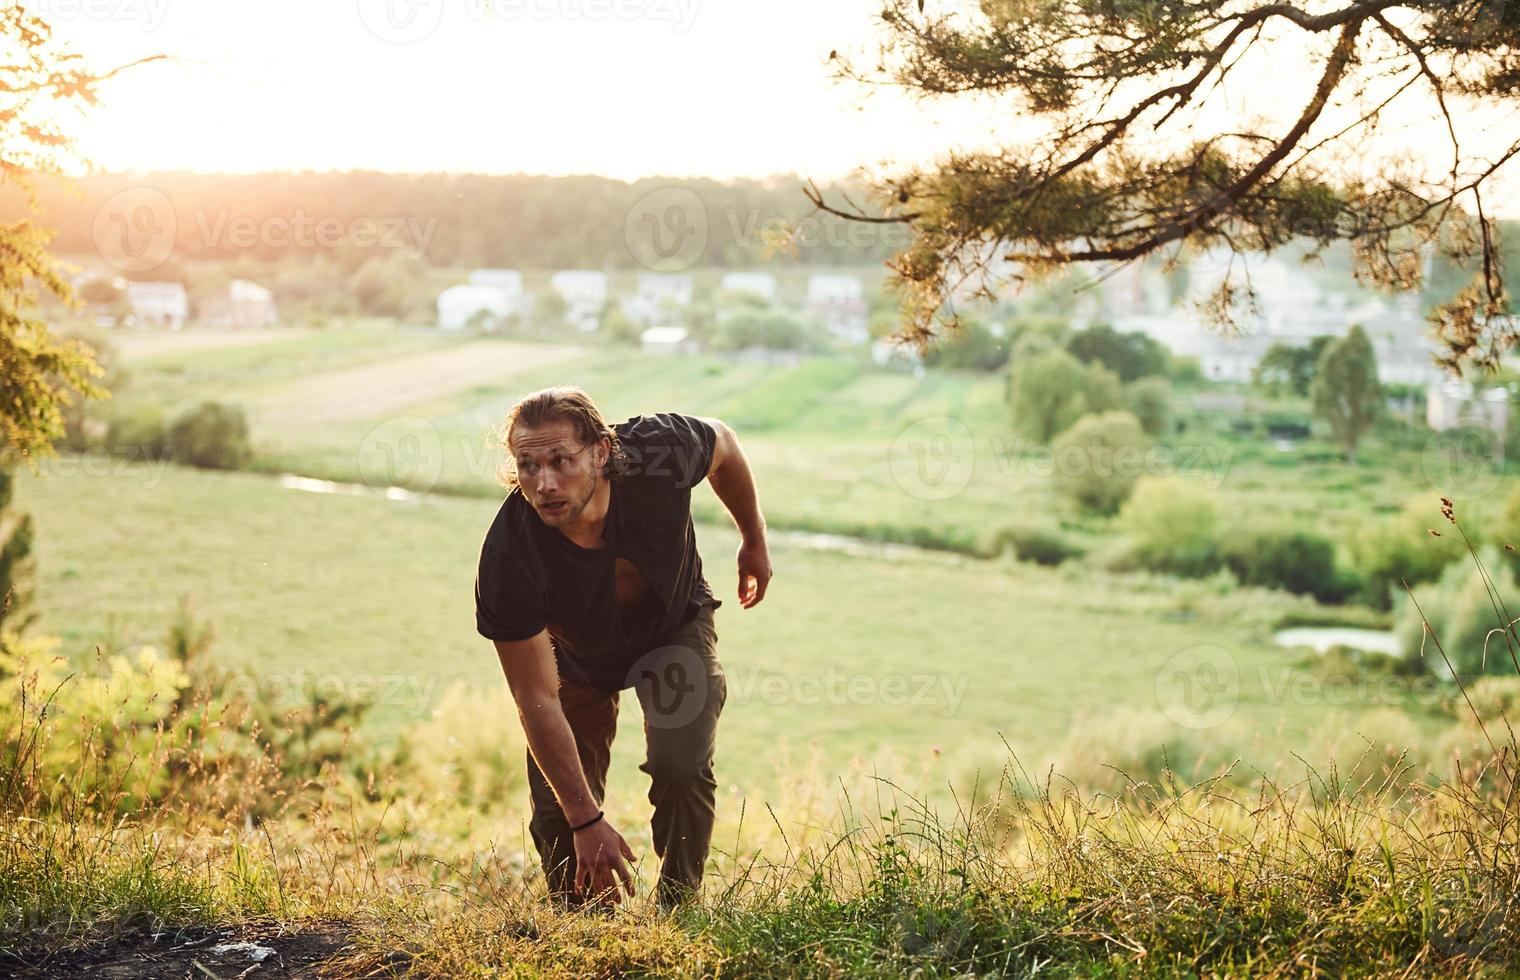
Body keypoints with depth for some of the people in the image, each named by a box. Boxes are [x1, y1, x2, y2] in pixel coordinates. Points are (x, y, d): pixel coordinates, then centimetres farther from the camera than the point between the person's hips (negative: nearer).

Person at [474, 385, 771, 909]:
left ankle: (679, 911, 3)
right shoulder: (507, 561, -37)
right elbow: (537, 701, -30)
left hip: (674, 625, 0)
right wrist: (586, 821, -29)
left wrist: (754, 541, 5)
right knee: (558, 817, -7)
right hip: (576, 656, 0)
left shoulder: (659, 452, -35)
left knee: (682, 768, -22)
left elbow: (722, 442, -7)